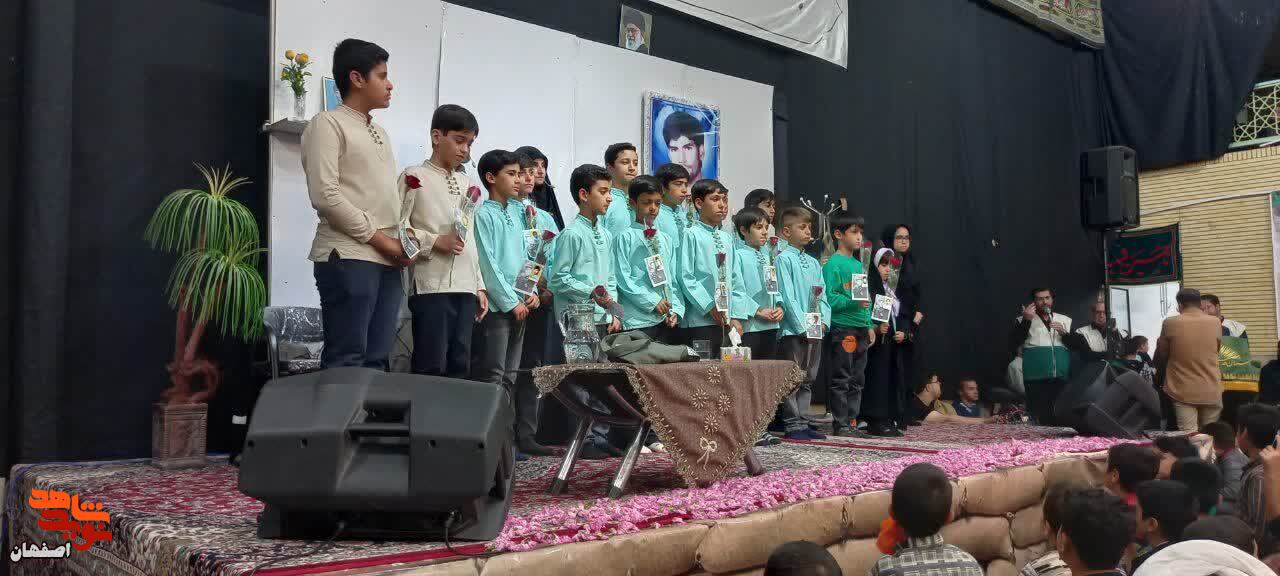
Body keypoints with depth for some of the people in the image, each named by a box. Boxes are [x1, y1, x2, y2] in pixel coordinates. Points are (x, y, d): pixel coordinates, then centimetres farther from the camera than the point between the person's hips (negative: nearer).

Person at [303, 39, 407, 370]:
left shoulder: (380, 134, 23)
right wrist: (380, 239, -11)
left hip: (388, 261, 7)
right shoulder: (327, 124, -1)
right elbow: (325, 196, -12)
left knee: (376, 361, 5)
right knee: (346, 362, -8)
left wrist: (402, 241, 3)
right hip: (348, 258, -7)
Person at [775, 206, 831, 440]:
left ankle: (803, 423, 19)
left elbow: (822, 294, 14)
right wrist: (803, 325, -16)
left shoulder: (813, 262, 15)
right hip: (793, 330, -7)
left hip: (815, 330, 7)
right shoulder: (784, 259, -7)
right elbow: (787, 296, -13)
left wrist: (823, 321, 0)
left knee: (808, 379, 12)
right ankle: (793, 426, 4)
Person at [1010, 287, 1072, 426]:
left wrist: (1064, 333, -5)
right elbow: (1013, 346, -6)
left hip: (1063, 378, 3)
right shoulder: (1024, 321, 8)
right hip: (1036, 378, -3)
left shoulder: (1065, 320, 17)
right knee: (1039, 420, -6)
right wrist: (1026, 321, -12)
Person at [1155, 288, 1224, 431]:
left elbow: (1161, 355, 5)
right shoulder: (1215, 323, 1)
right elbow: (1216, 350, 17)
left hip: (1183, 391, -3)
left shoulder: (1170, 323, -7)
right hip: (1211, 391, 3)